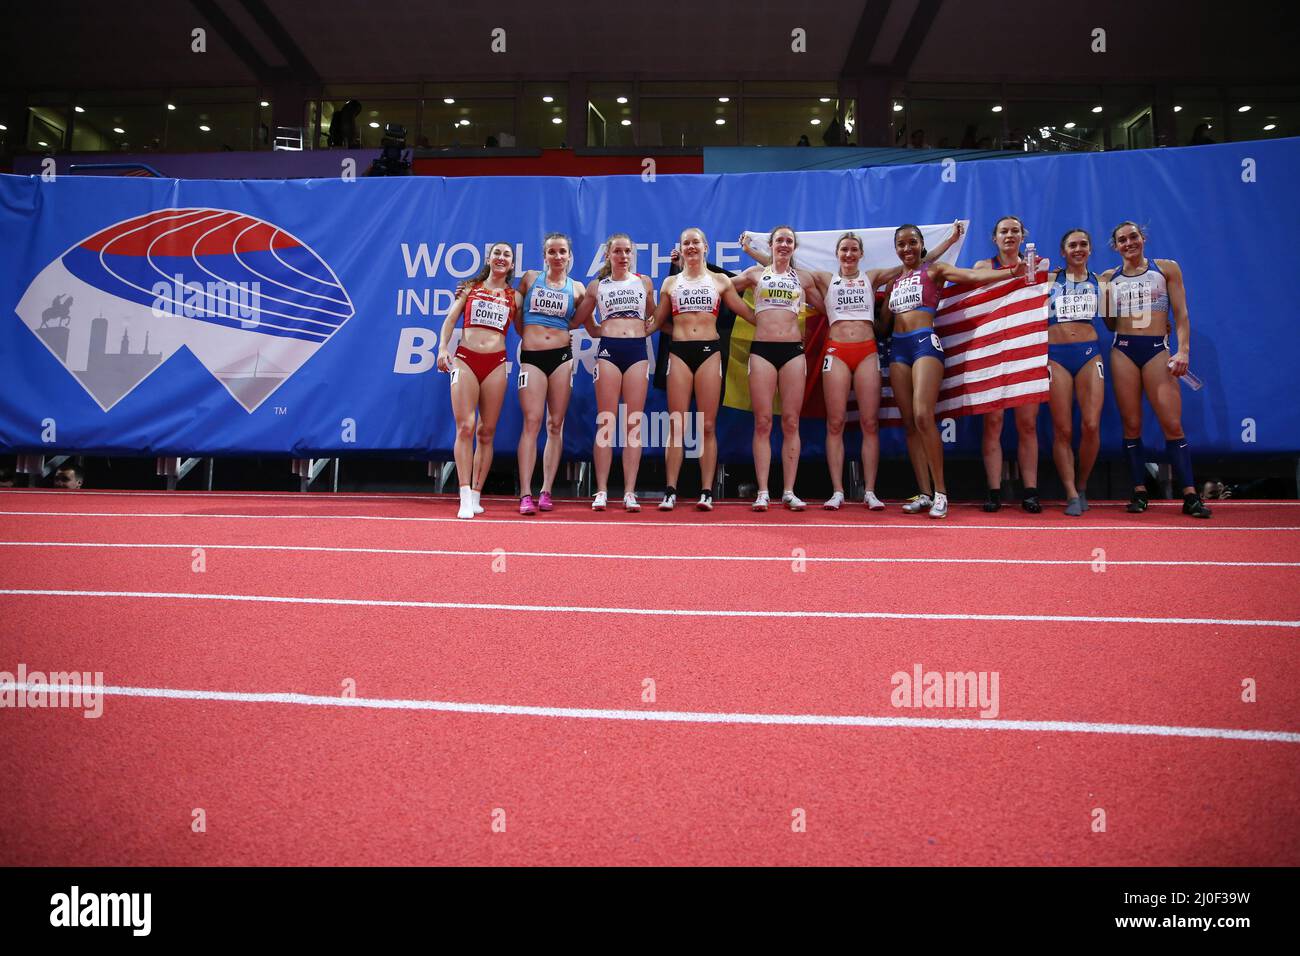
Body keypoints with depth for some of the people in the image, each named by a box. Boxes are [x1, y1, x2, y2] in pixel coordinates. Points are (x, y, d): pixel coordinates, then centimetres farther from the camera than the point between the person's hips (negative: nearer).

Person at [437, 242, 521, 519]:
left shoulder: (515, 297, 16)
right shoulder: (470, 288, 15)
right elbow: (451, 320, 9)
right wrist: (442, 348, -5)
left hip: (495, 363, 1)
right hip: (465, 359, -1)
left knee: (487, 432, 1)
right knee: (465, 427, -11)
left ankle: (476, 494, 8)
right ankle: (465, 498, -13)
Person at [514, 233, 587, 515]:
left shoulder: (576, 289, 11)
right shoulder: (530, 278, 9)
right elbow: (516, 313, 17)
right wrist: (525, 334, 13)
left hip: (562, 356, 2)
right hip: (531, 356, -1)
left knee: (555, 425, 1)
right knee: (532, 422, -10)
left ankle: (546, 492, 6)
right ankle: (525, 495, -12)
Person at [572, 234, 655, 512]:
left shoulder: (644, 282, 16)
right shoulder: (596, 285, 14)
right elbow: (579, 318, 20)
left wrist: (645, 330, 11)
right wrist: (596, 331, 14)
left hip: (637, 351, 1)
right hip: (608, 350, -1)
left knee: (634, 423, -4)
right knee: (605, 423, -5)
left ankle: (629, 492, -3)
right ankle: (601, 491, -3)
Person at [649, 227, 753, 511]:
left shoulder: (720, 281, 13)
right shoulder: (670, 283, 15)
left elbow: (749, 313, 14)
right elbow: (656, 322, 17)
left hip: (709, 351, 0)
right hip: (679, 352, 1)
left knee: (707, 426, -2)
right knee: (676, 425, -4)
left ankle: (706, 492, 0)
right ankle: (670, 491, -2)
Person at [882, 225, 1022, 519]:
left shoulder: (933, 270, 8)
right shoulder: (894, 282, 22)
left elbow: (973, 275, -7)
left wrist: (1010, 272, -18)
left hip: (925, 342, -5)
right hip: (898, 347, 5)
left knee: (923, 416, -20)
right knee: (909, 423, 0)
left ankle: (940, 492, -14)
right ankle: (924, 493, 2)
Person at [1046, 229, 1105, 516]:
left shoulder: (1100, 280, 15)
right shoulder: (1050, 279, 11)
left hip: (1089, 353, 1)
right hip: (1056, 355, -1)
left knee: (1091, 426, -11)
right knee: (1062, 430, -5)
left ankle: (1082, 486, 9)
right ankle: (1071, 495, 0)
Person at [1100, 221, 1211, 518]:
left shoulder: (1166, 268, 9)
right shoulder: (1109, 277, 12)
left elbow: (1181, 313, 4)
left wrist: (1183, 351, -6)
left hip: (1157, 349, -1)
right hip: (1123, 351, 2)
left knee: (1172, 424, -7)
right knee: (1131, 425, 0)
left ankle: (1190, 495, -4)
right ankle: (1139, 492, 6)